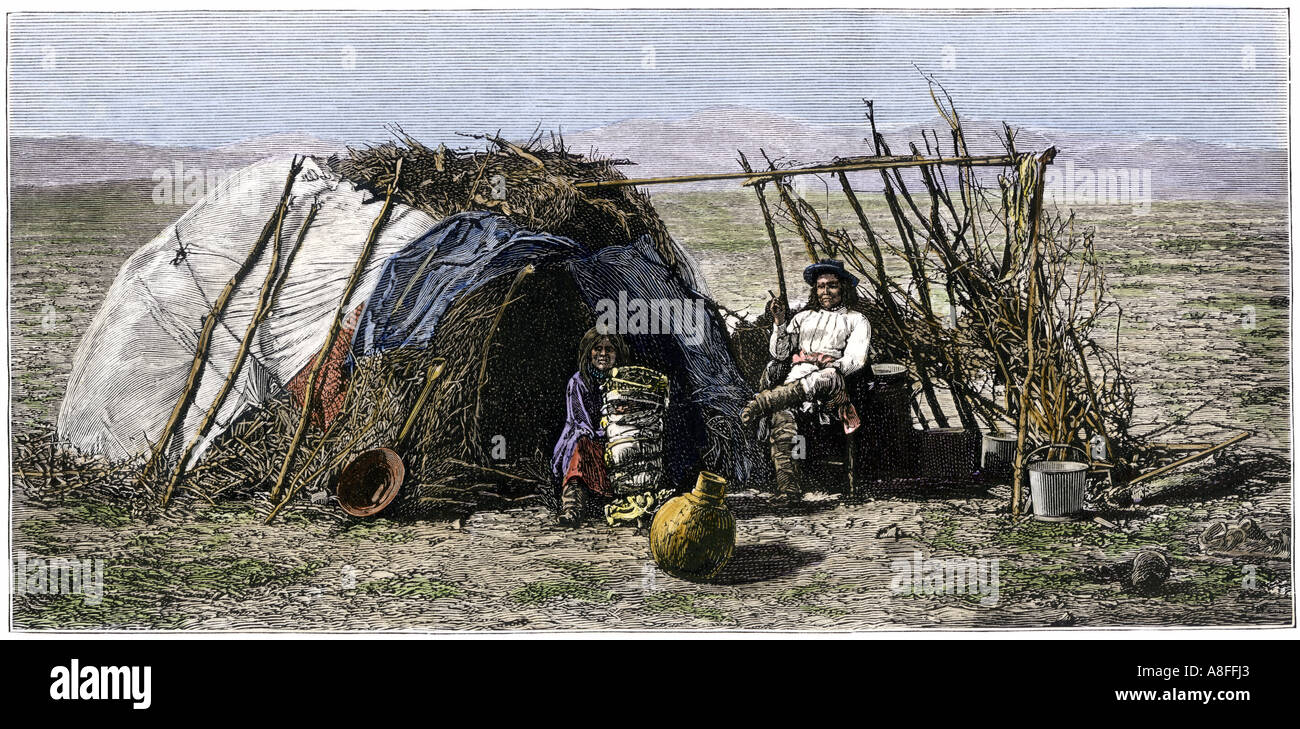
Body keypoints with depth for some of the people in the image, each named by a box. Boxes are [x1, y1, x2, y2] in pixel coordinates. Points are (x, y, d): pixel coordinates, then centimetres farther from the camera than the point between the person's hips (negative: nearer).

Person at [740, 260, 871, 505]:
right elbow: (779, 353, 22)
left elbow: (856, 358, 4)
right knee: (782, 414, -32)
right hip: (798, 377, 2)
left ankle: (765, 401, -58)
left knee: (825, 377, -42)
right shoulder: (804, 317, 30)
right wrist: (779, 322, 7)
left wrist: (833, 367, -14)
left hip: (835, 380, -2)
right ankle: (788, 484, -41)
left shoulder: (856, 320, 20)